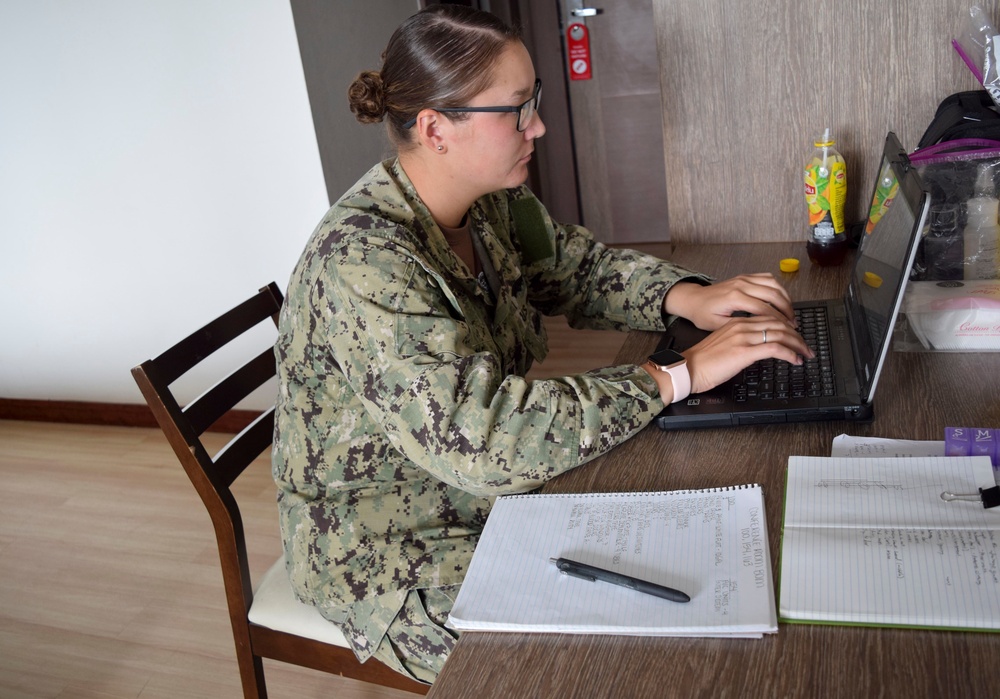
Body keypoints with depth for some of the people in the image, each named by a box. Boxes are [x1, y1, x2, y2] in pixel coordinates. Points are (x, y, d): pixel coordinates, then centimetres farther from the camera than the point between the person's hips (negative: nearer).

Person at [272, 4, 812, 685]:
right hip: (399, 558, -7)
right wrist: (678, 376, -32)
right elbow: (480, 435, -38)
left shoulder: (491, 204, -4)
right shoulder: (363, 262, -31)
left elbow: (579, 266, 10)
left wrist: (688, 296, -10)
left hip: (497, 494, 8)